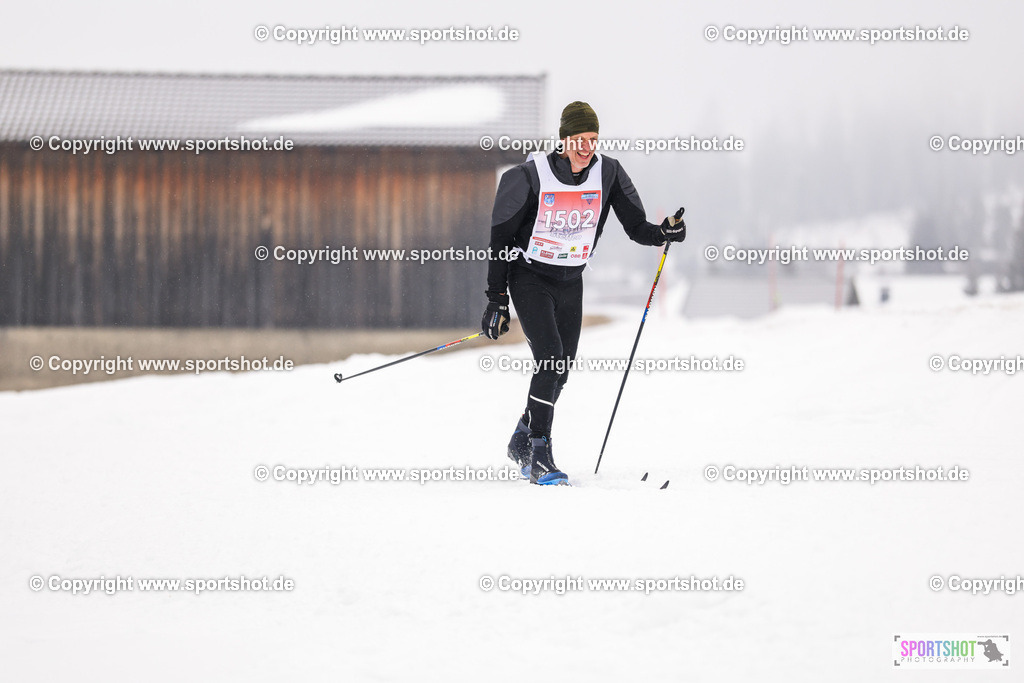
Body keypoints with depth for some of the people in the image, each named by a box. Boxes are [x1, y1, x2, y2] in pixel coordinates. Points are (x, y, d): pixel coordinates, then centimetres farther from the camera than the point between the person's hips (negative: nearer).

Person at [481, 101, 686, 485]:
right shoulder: (530, 177, -18)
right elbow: (500, 240, -12)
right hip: (529, 277, -5)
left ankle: (522, 440, 29)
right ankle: (539, 457, -15)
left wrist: (664, 233, -27)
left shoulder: (607, 173, -8)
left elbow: (635, 226, -4)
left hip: (571, 281, 5)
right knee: (551, 359, -20)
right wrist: (496, 301, -13)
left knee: (560, 371, 6)